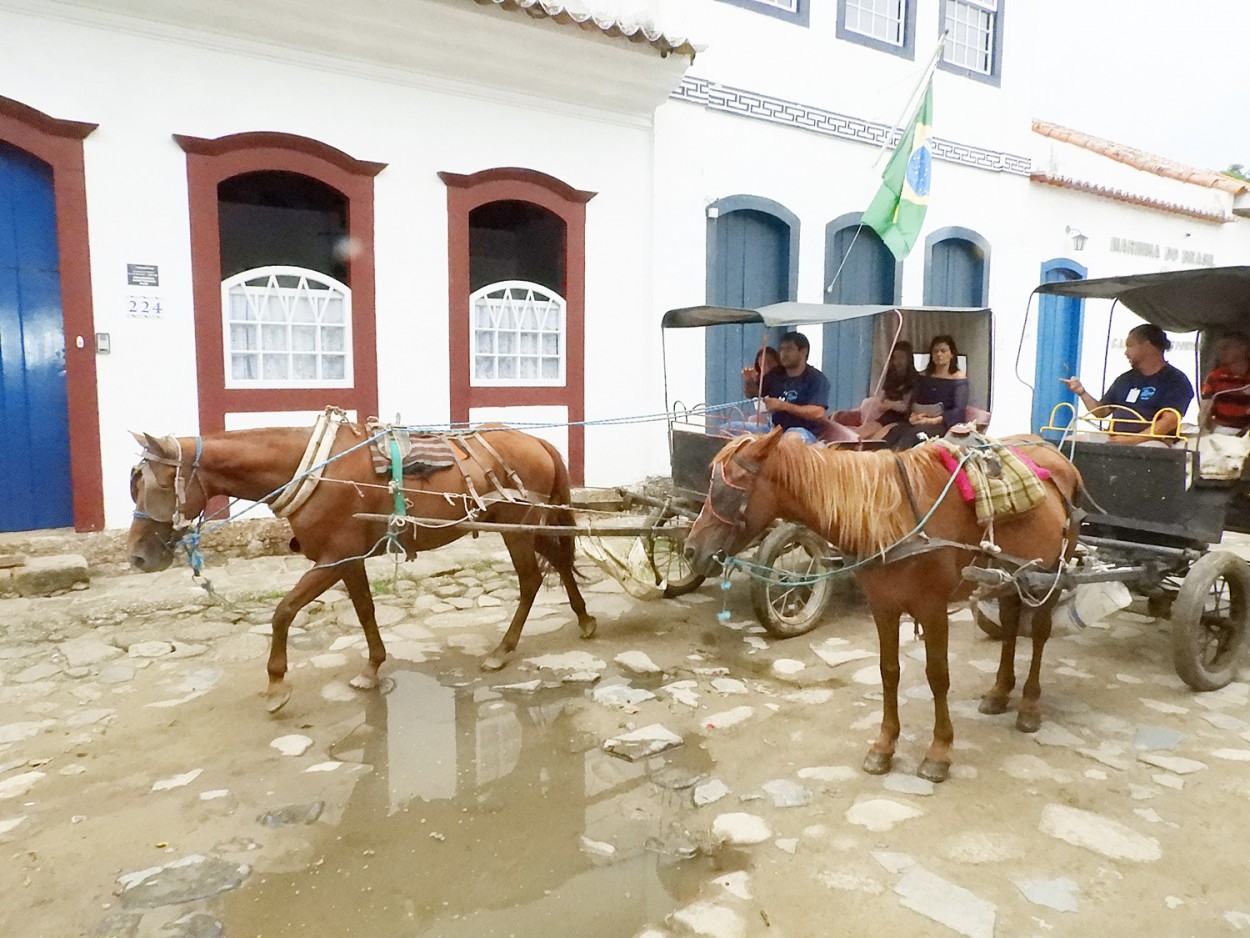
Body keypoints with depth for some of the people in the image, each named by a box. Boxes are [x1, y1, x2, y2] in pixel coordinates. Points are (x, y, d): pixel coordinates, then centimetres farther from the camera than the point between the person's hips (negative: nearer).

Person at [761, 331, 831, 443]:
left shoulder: (816, 378, -5)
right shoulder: (775, 375, 11)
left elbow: (818, 413, -18)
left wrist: (783, 406, -23)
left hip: (805, 431, -6)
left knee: (792, 436, -41)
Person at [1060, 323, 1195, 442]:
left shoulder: (1175, 380, 1)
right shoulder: (1126, 379, 23)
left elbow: (1170, 421, -11)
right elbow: (1101, 411, 24)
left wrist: (1132, 439, -21)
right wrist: (1082, 392, 6)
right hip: (1112, 439, 6)